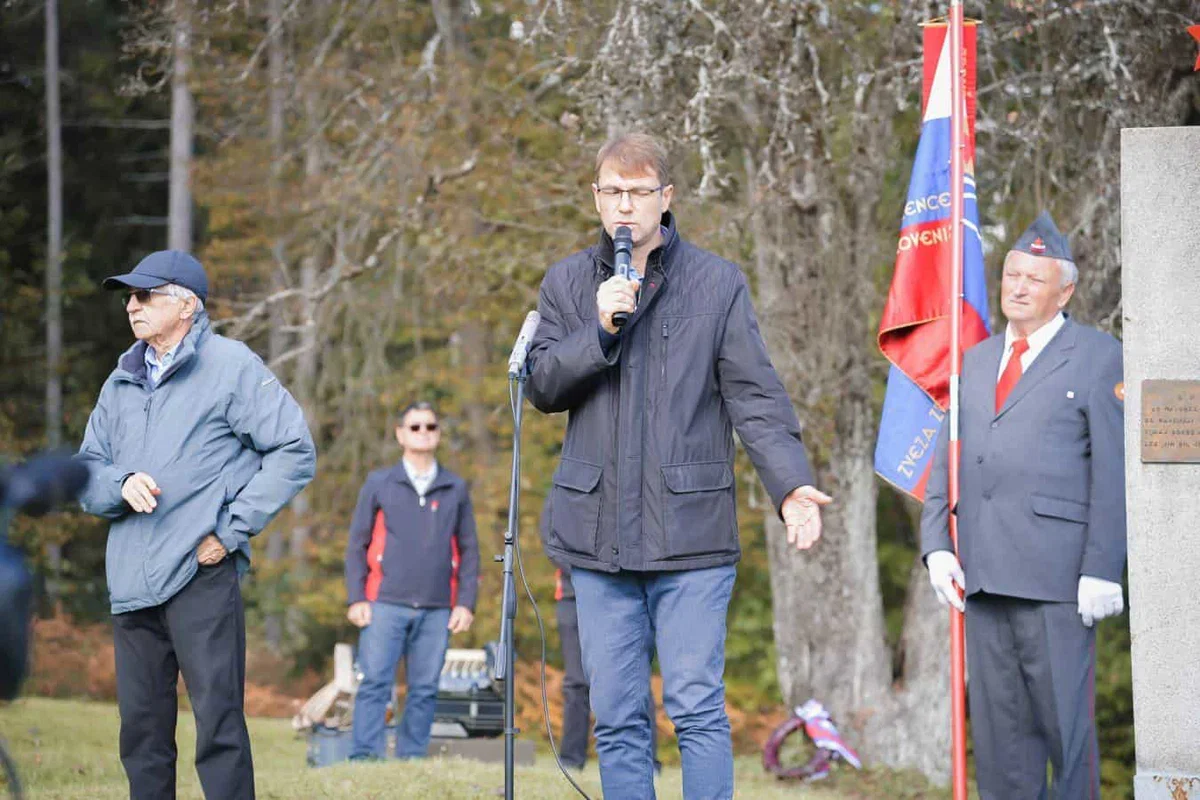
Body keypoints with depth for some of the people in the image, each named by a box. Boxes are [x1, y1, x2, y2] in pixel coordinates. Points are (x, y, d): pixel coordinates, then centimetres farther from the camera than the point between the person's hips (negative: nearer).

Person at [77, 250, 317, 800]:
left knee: (218, 724, -11)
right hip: (130, 584, 6)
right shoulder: (121, 383, 19)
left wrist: (231, 530, -8)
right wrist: (121, 485, -6)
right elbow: (85, 474, 18)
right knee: (141, 730, 9)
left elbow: (295, 452, -3)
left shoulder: (231, 366, 0)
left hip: (201, 575, -6)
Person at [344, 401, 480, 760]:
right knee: (375, 684, -10)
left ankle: (412, 762, 5)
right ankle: (365, 759, -12)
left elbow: (469, 551, 14)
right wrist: (356, 598, -1)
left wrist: (465, 603, 4)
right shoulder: (379, 484, 9)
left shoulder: (456, 489, 13)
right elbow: (357, 544, 8)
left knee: (424, 690, 1)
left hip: (436, 610, 2)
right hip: (386, 605, -2)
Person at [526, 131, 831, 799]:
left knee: (698, 712, -5)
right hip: (599, 534, 3)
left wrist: (792, 484, -17)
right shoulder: (568, 282, 11)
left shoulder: (719, 283, 3)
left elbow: (755, 395, -3)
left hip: (691, 534, -3)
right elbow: (542, 388, 4)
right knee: (617, 719, 6)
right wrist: (599, 331, -13)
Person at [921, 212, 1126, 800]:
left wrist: (1102, 569, -12)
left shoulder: (1098, 358, 2)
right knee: (997, 723, 7)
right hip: (984, 574, 6)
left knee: (1064, 719, -4)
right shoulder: (976, 361, 20)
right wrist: (936, 544, 5)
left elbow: (1114, 472, -4)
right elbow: (946, 459, 19)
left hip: (1056, 575, -6)